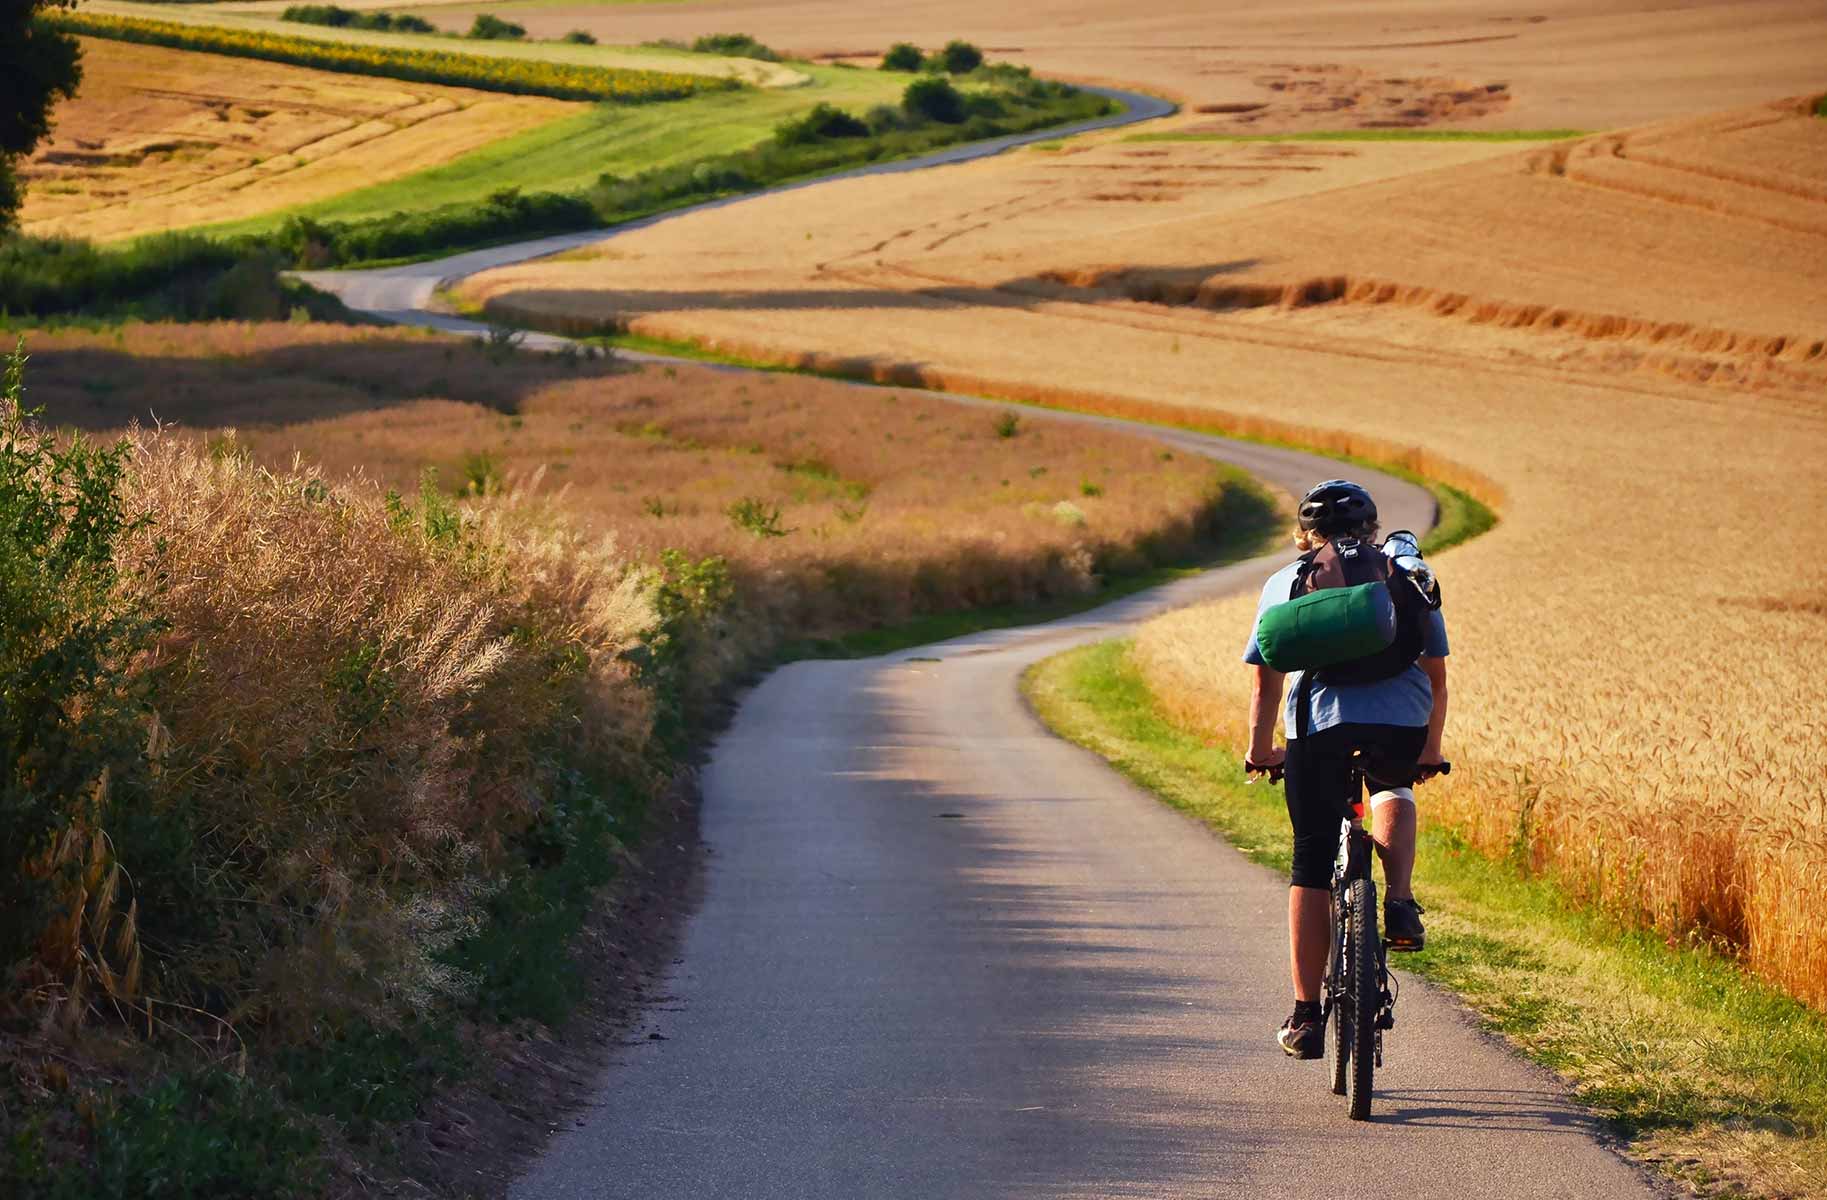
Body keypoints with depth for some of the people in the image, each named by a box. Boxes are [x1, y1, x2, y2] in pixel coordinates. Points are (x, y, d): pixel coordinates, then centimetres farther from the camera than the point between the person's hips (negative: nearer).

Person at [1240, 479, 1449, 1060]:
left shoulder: (1285, 582, 19)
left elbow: (1266, 680, 15)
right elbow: (1436, 675, 22)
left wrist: (1260, 751, 27)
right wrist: (1430, 751, 33)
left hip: (1319, 727, -1)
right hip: (1403, 728, 1)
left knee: (1312, 868, 9)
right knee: (1393, 792, 35)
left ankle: (1306, 1016, 10)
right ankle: (1400, 903, 11)